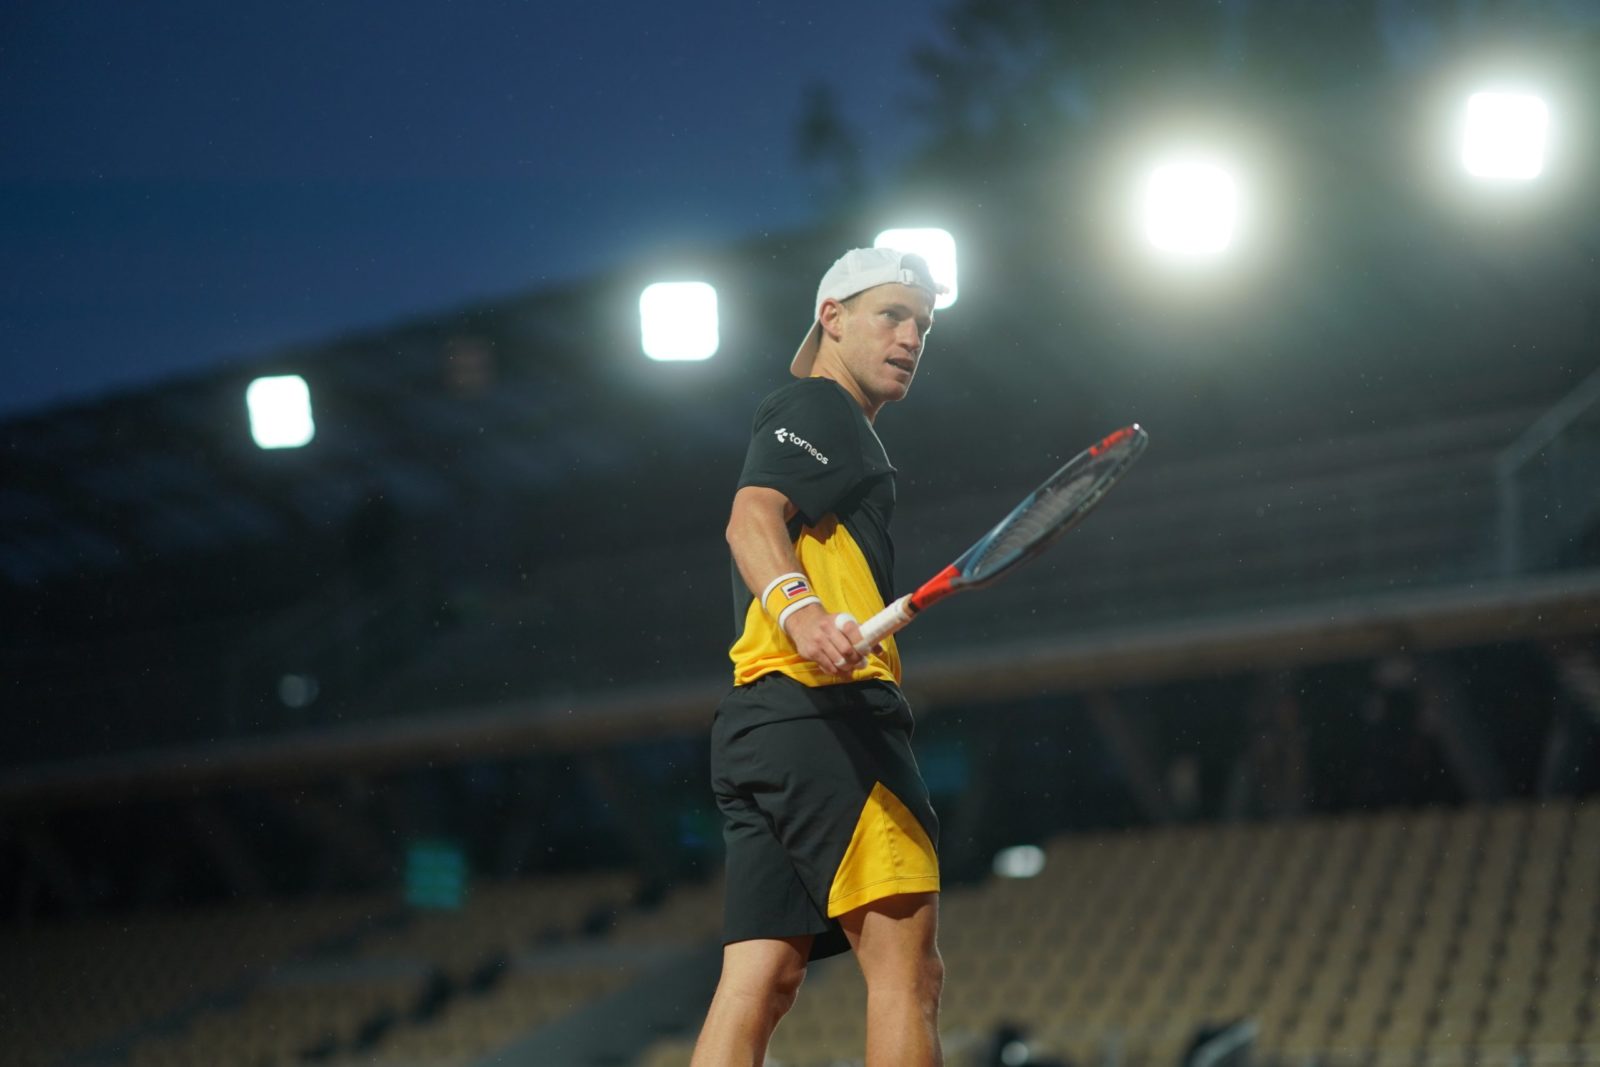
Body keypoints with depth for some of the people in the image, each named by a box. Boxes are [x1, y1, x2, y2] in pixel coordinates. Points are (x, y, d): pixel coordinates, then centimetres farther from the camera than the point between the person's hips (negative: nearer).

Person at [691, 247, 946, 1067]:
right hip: (825, 709, -10)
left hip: (757, 723, 10)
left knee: (758, 983, 0)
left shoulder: (819, 421, 31)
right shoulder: (817, 406, 1)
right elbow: (752, 519, -18)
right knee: (906, 969, -12)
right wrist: (797, 603, -37)